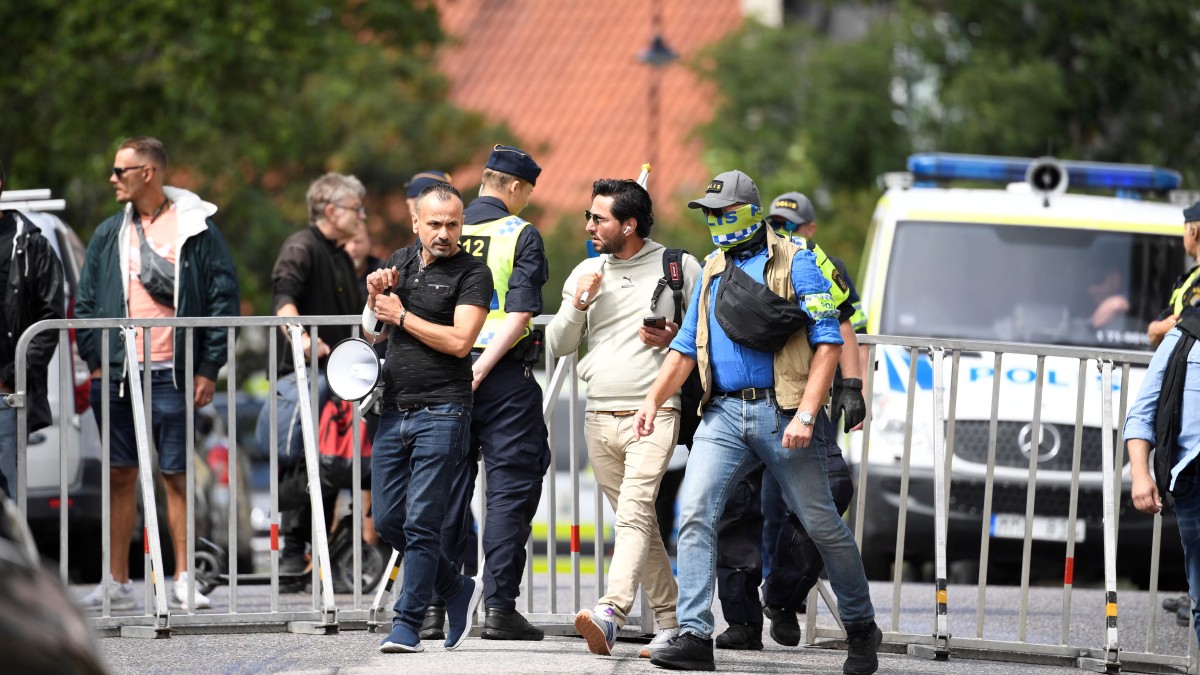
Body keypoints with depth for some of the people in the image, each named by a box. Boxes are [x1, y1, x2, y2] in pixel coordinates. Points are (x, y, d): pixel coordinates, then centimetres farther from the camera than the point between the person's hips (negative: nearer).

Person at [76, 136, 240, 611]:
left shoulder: (196, 229, -1)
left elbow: (224, 299, -1)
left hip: (171, 375, -4)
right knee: (121, 476, 6)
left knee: (178, 476, -1)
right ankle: (117, 582, 10)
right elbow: (85, 301, 15)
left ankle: (183, 580, 4)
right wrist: (94, 360, 3)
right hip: (116, 375, 4)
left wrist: (209, 368, -5)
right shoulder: (108, 234, 12)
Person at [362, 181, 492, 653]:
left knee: (421, 521, -9)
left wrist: (401, 315, -8)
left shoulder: (472, 273, -4)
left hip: (442, 413, -7)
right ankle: (457, 591, 23)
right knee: (388, 519, 6)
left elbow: (460, 340, -15)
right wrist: (375, 297, -2)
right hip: (394, 411, 7)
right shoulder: (401, 261, 15)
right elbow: (373, 332, 19)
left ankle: (407, 623, -4)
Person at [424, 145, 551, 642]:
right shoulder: (521, 235, -5)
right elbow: (519, 315, -15)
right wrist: (480, 370, -16)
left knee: (446, 490, 9)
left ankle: (433, 606, 7)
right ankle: (499, 607, -5)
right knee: (510, 488, 0)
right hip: (505, 376, -4)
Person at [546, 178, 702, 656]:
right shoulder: (586, 272, 14)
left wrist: (675, 339, -11)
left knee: (634, 513, -21)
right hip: (599, 416, 6)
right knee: (637, 523, 9)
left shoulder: (680, 268, 2)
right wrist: (578, 305, -4)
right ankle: (671, 621, 16)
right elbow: (558, 346, 14)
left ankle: (610, 613, -37)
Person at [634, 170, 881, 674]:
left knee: (821, 524, 2)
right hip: (723, 413, 5)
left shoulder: (794, 264, -2)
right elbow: (687, 348, 20)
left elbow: (827, 343, -8)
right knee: (695, 514, -12)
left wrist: (805, 415, -17)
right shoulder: (712, 273, 17)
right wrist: (654, 398, 4)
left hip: (780, 412, -5)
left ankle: (861, 628, 20)